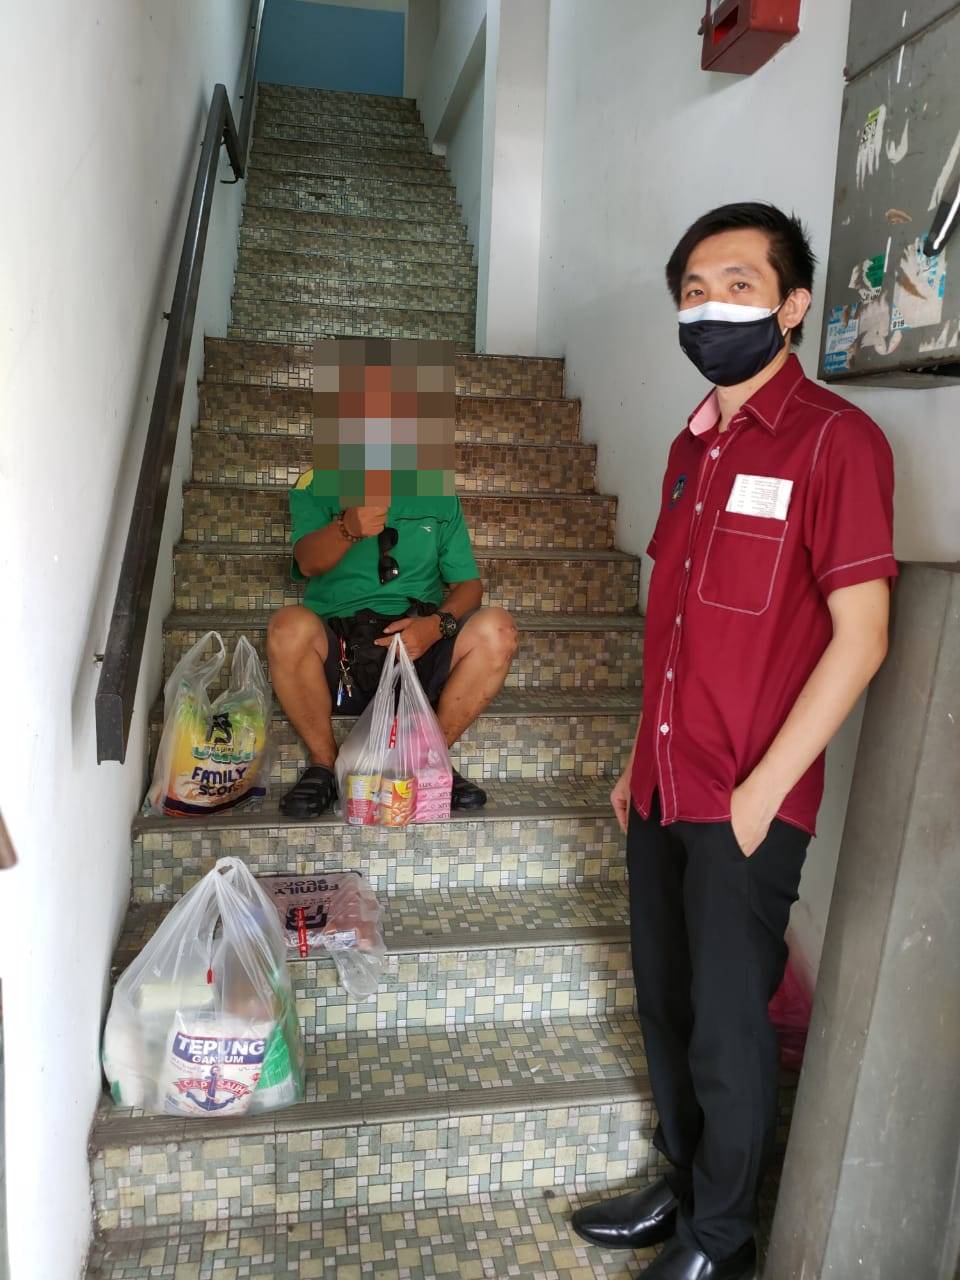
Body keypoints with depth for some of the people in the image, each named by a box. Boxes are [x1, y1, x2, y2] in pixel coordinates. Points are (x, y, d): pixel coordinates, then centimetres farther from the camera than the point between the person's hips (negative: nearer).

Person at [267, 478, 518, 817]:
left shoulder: (438, 496, 13)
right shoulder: (316, 484, 7)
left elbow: (469, 583, 9)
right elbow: (308, 562, -12)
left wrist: (437, 623, -14)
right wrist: (349, 528, -35)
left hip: (418, 641, 2)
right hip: (338, 643, -1)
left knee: (497, 628, -25)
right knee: (290, 626, -33)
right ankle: (323, 765, -9)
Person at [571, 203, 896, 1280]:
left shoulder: (833, 439, -12)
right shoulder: (692, 445, 11)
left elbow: (860, 637, -15)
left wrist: (760, 793, -15)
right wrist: (642, 756, 14)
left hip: (749, 806, -7)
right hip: (664, 792, 7)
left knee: (728, 1029, 9)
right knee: (664, 1006, 20)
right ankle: (684, 1185, 44)